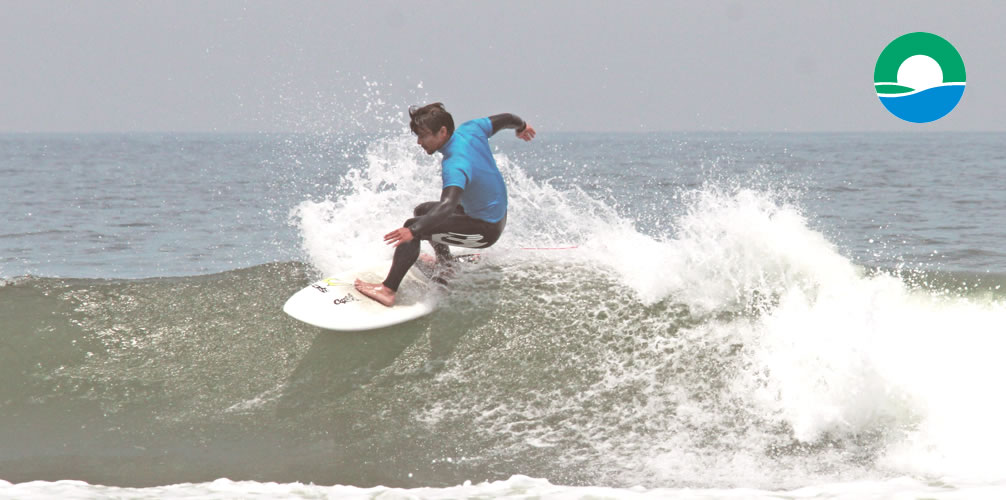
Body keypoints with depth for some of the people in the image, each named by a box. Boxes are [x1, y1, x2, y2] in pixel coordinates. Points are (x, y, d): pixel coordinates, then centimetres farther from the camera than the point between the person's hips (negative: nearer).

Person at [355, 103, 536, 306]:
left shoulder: (455, 165, -33)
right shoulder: (471, 129, -9)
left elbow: (448, 205, -49)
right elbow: (506, 119, 9)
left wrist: (414, 230, -60)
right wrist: (522, 126, 33)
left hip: (485, 230, -10)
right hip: (496, 212, 10)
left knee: (412, 226, -23)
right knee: (423, 211, 26)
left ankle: (387, 290, -25)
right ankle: (444, 264, 41)